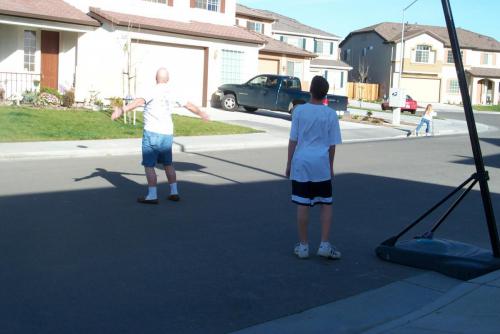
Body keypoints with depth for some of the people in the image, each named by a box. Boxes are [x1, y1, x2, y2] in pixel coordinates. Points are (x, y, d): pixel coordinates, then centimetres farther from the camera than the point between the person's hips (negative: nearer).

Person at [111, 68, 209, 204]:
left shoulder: (155, 91, -11)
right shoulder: (172, 92, 7)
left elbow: (139, 101, -28)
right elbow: (188, 105, 20)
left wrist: (122, 110, -39)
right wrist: (201, 113, 38)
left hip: (152, 133, -6)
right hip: (167, 134, 6)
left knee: (149, 165, 1)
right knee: (168, 164, 19)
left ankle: (152, 196, 0)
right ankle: (174, 192, 22)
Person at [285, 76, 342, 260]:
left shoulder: (299, 110, -3)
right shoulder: (331, 114, -1)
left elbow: (293, 140, -1)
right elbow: (332, 144, 3)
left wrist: (289, 163, 8)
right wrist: (331, 167, 14)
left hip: (301, 163, 0)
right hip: (321, 165, 0)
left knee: (302, 205, 4)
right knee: (326, 205, 12)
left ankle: (303, 246, 12)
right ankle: (324, 245, 8)